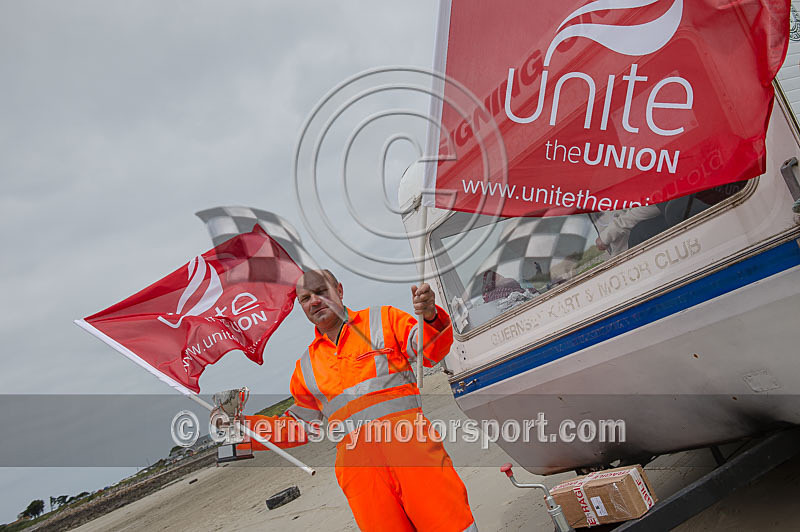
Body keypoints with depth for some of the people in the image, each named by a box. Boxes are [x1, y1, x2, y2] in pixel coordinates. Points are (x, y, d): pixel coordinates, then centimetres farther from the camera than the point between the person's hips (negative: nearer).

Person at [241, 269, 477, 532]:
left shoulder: (383, 319, 15)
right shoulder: (306, 367, 23)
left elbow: (431, 349, 5)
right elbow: (301, 424, 28)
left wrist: (429, 315, -17)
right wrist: (241, 426, 18)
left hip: (406, 436, -2)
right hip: (354, 454, 3)